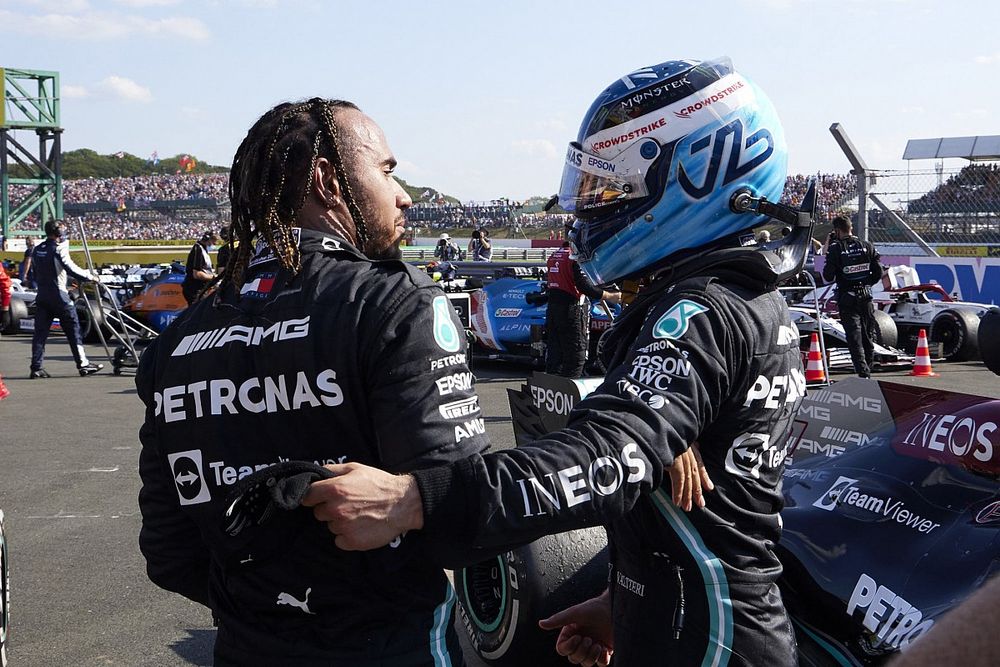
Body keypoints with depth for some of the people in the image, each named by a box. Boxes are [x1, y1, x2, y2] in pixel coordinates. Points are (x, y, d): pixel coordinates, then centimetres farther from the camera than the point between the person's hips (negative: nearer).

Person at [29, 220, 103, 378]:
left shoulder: (37, 249, 11)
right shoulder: (58, 249, -12)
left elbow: (36, 274, 18)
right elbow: (71, 269, -20)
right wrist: (90, 277, -7)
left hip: (42, 296, 7)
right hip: (58, 296, -7)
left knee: (40, 331, 6)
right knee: (73, 329, 1)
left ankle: (36, 367, 3)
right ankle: (83, 364, 3)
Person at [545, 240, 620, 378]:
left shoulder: (553, 256, 12)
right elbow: (585, 286, -21)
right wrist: (610, 297, -17)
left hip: (552, 308, 8)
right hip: (572, 310, -8)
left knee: (554, 353, 14)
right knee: (576, 356, -2)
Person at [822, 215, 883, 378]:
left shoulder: (835, 248, -9)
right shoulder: (867, 246, 3)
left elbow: (828, 277, -9)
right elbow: (878, 273, 4)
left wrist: (827, 253, 2)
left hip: (846, 299, -4)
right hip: (865, 297, 4)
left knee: (854, 339, -3)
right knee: (867, 336, 16)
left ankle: (864, 373, -12)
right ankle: (868, 368, 24)